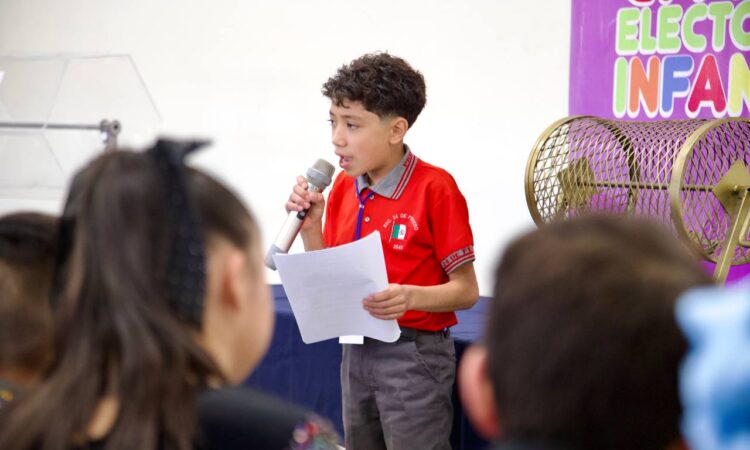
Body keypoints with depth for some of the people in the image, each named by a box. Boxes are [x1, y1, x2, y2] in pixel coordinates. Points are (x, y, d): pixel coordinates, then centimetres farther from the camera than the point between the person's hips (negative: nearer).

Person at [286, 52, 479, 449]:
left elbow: (466, 290, -12)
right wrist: (311, 226, -5)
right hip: (356, 351, 6)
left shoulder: (434, 188, -14)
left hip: (413, 353, -6)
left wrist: (411, 297, -29)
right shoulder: (343, 187, 5)